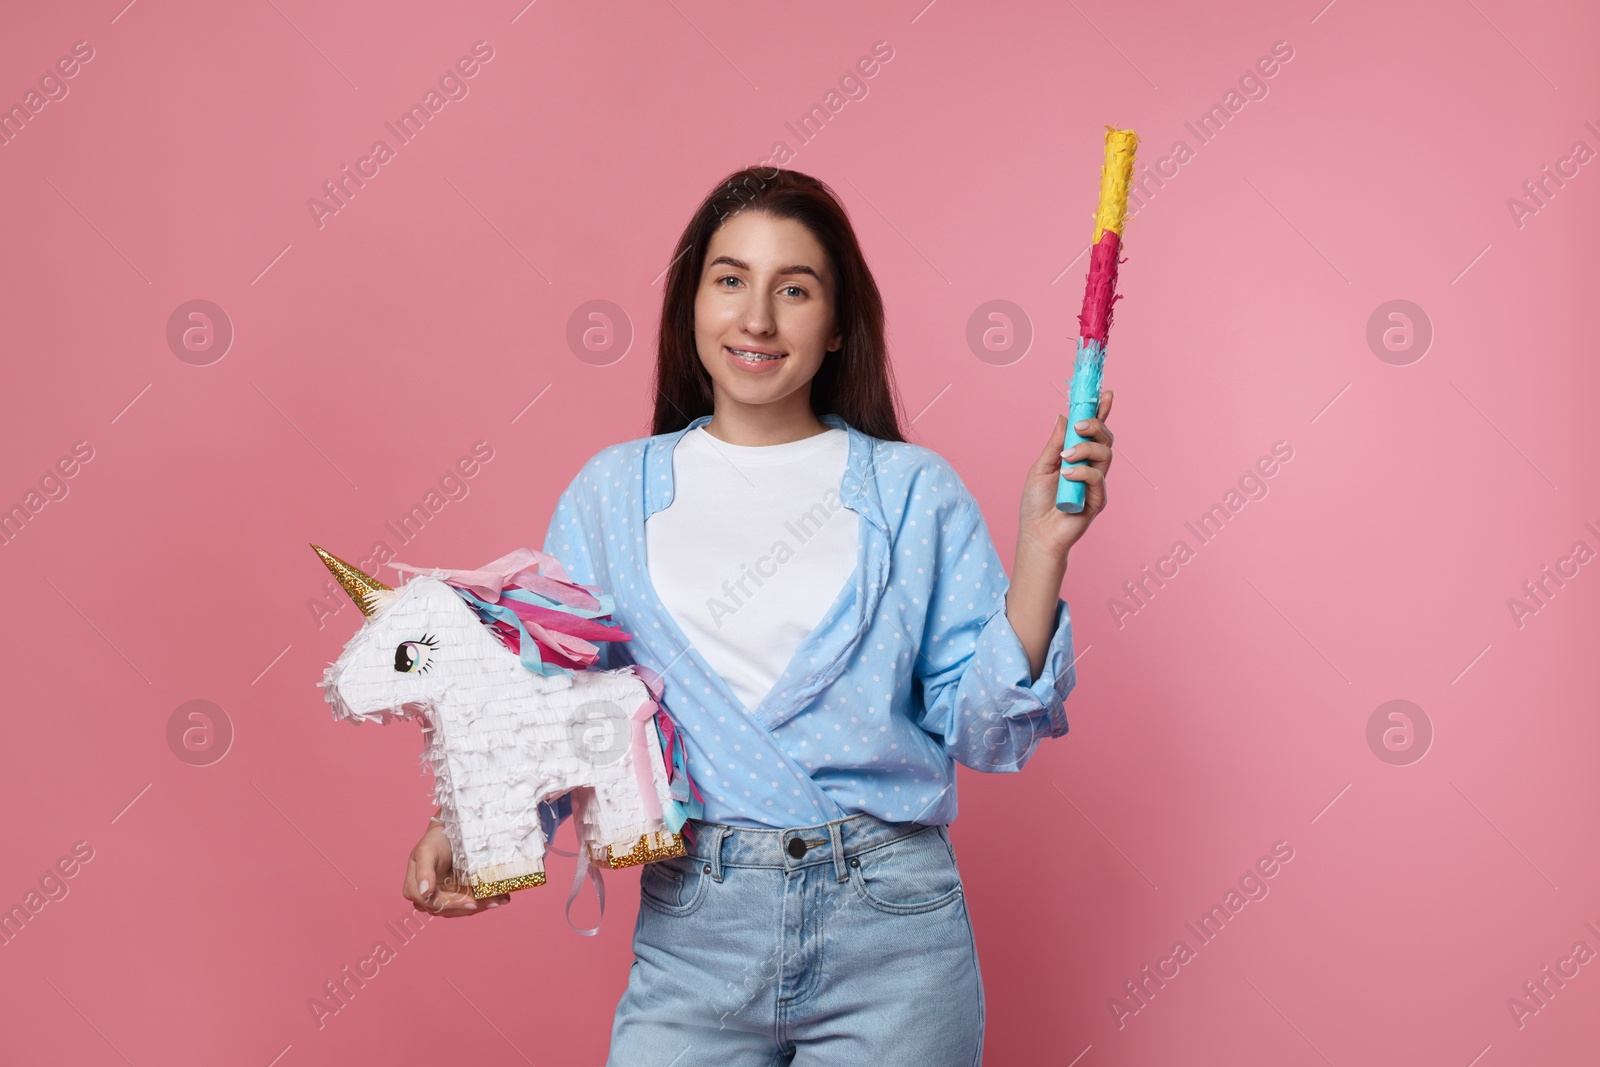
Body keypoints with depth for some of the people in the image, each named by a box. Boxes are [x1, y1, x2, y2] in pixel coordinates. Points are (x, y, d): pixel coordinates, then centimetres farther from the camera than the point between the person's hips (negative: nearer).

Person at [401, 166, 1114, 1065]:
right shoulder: (612, 494, 7)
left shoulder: (915, 491, 3)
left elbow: (987, 729, 0)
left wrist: (1043, 549, -10)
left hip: (890, 931, 0)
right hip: (694, 931, 1)